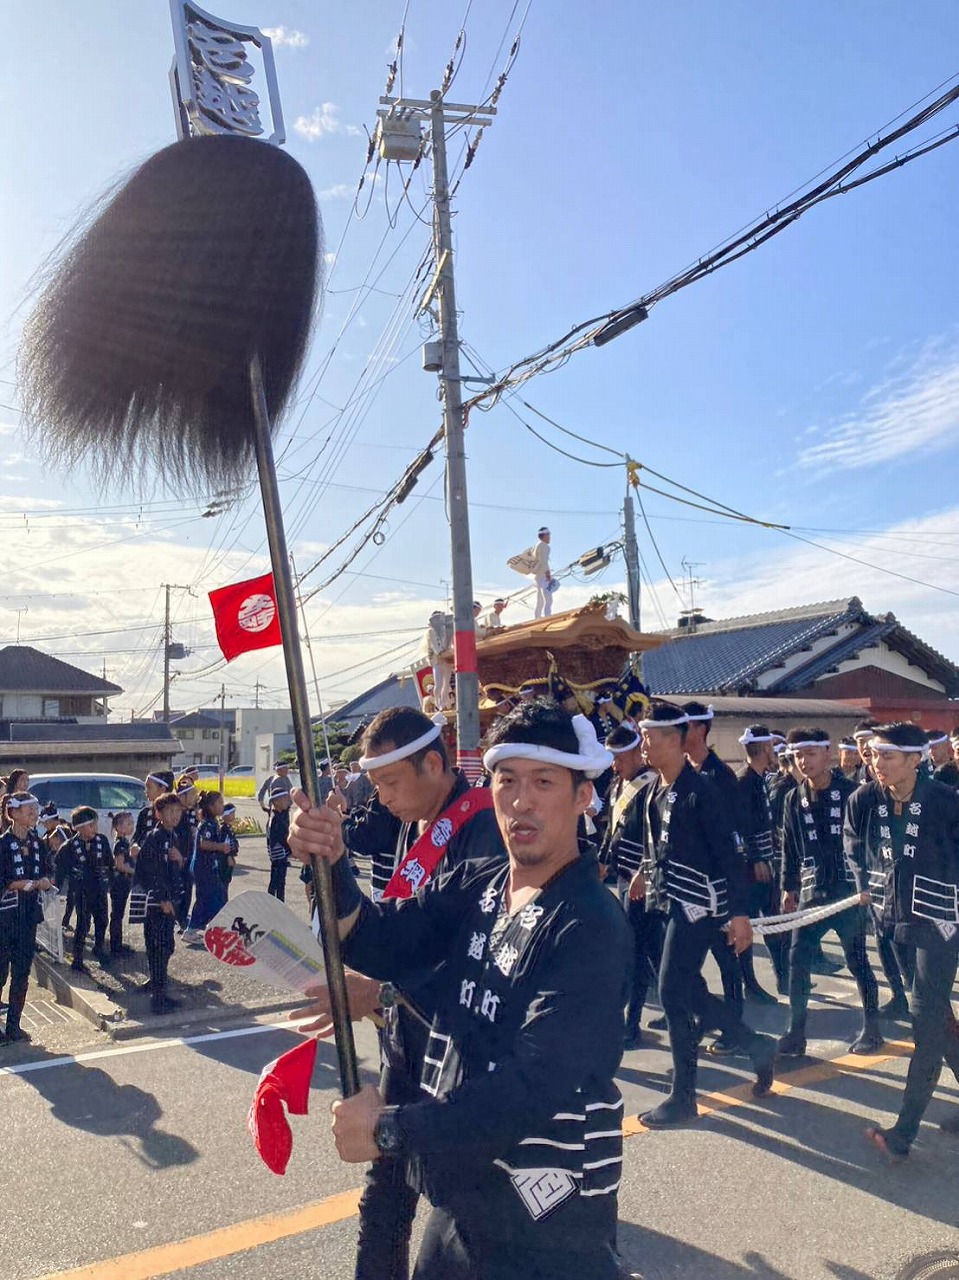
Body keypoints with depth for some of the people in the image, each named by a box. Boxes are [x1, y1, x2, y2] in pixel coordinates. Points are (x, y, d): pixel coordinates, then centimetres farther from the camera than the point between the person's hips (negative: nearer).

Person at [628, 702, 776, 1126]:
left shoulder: (700, 790, -17)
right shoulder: (652, 790, 6)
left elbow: (730, 853, -17)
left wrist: (738, 912, -18)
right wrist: (647, 872, 19)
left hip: (698, 902, -8)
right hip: (672, 900, 8)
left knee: (673, 993, -4)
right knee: (689, 990, 14)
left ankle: (683, 1097, 11)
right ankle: (756, 1046, 34)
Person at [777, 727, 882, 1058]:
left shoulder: (851, 793, -7)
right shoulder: (794, 799, 6)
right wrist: (789, 888, 10)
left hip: (849, 891, -4)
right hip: (811, 892, 4)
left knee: (857, 961, 7)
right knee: (797, 961, 1)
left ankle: (871, 1028, 26)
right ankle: (796, 1033, 10)